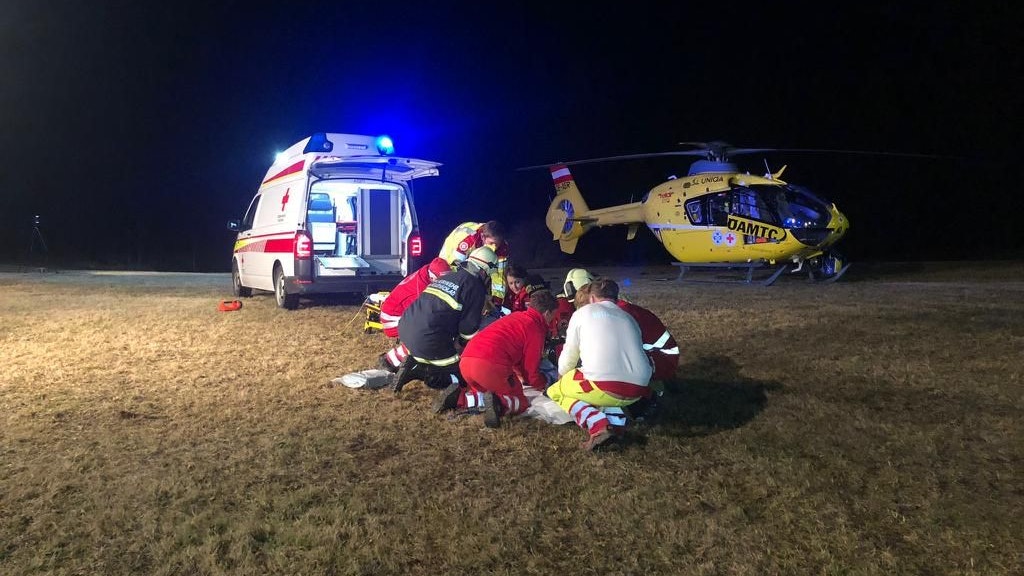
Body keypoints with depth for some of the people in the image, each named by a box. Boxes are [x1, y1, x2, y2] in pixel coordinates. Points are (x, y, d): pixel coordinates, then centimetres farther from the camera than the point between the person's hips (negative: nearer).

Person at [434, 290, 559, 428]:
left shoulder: (515, 316, 27)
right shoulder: (536, 328, 3)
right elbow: (532, 369, 5)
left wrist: (522, 376, 47)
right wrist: (543, 384, 25)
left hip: (465, 361, 8)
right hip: (491, 366, -8)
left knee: (485, 393, 33)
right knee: (521, 403, 11)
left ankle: (457, 396, 7)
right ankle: (496, 403, -18)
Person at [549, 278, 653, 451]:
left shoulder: (583, 312, 13)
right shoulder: (629, 318, 25)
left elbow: (568, 357, 17)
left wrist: (562, 378, 39)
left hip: (605, 387, -7)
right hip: (638, 389, 7)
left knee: (555, 391, 18)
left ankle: (597, 426, -7)